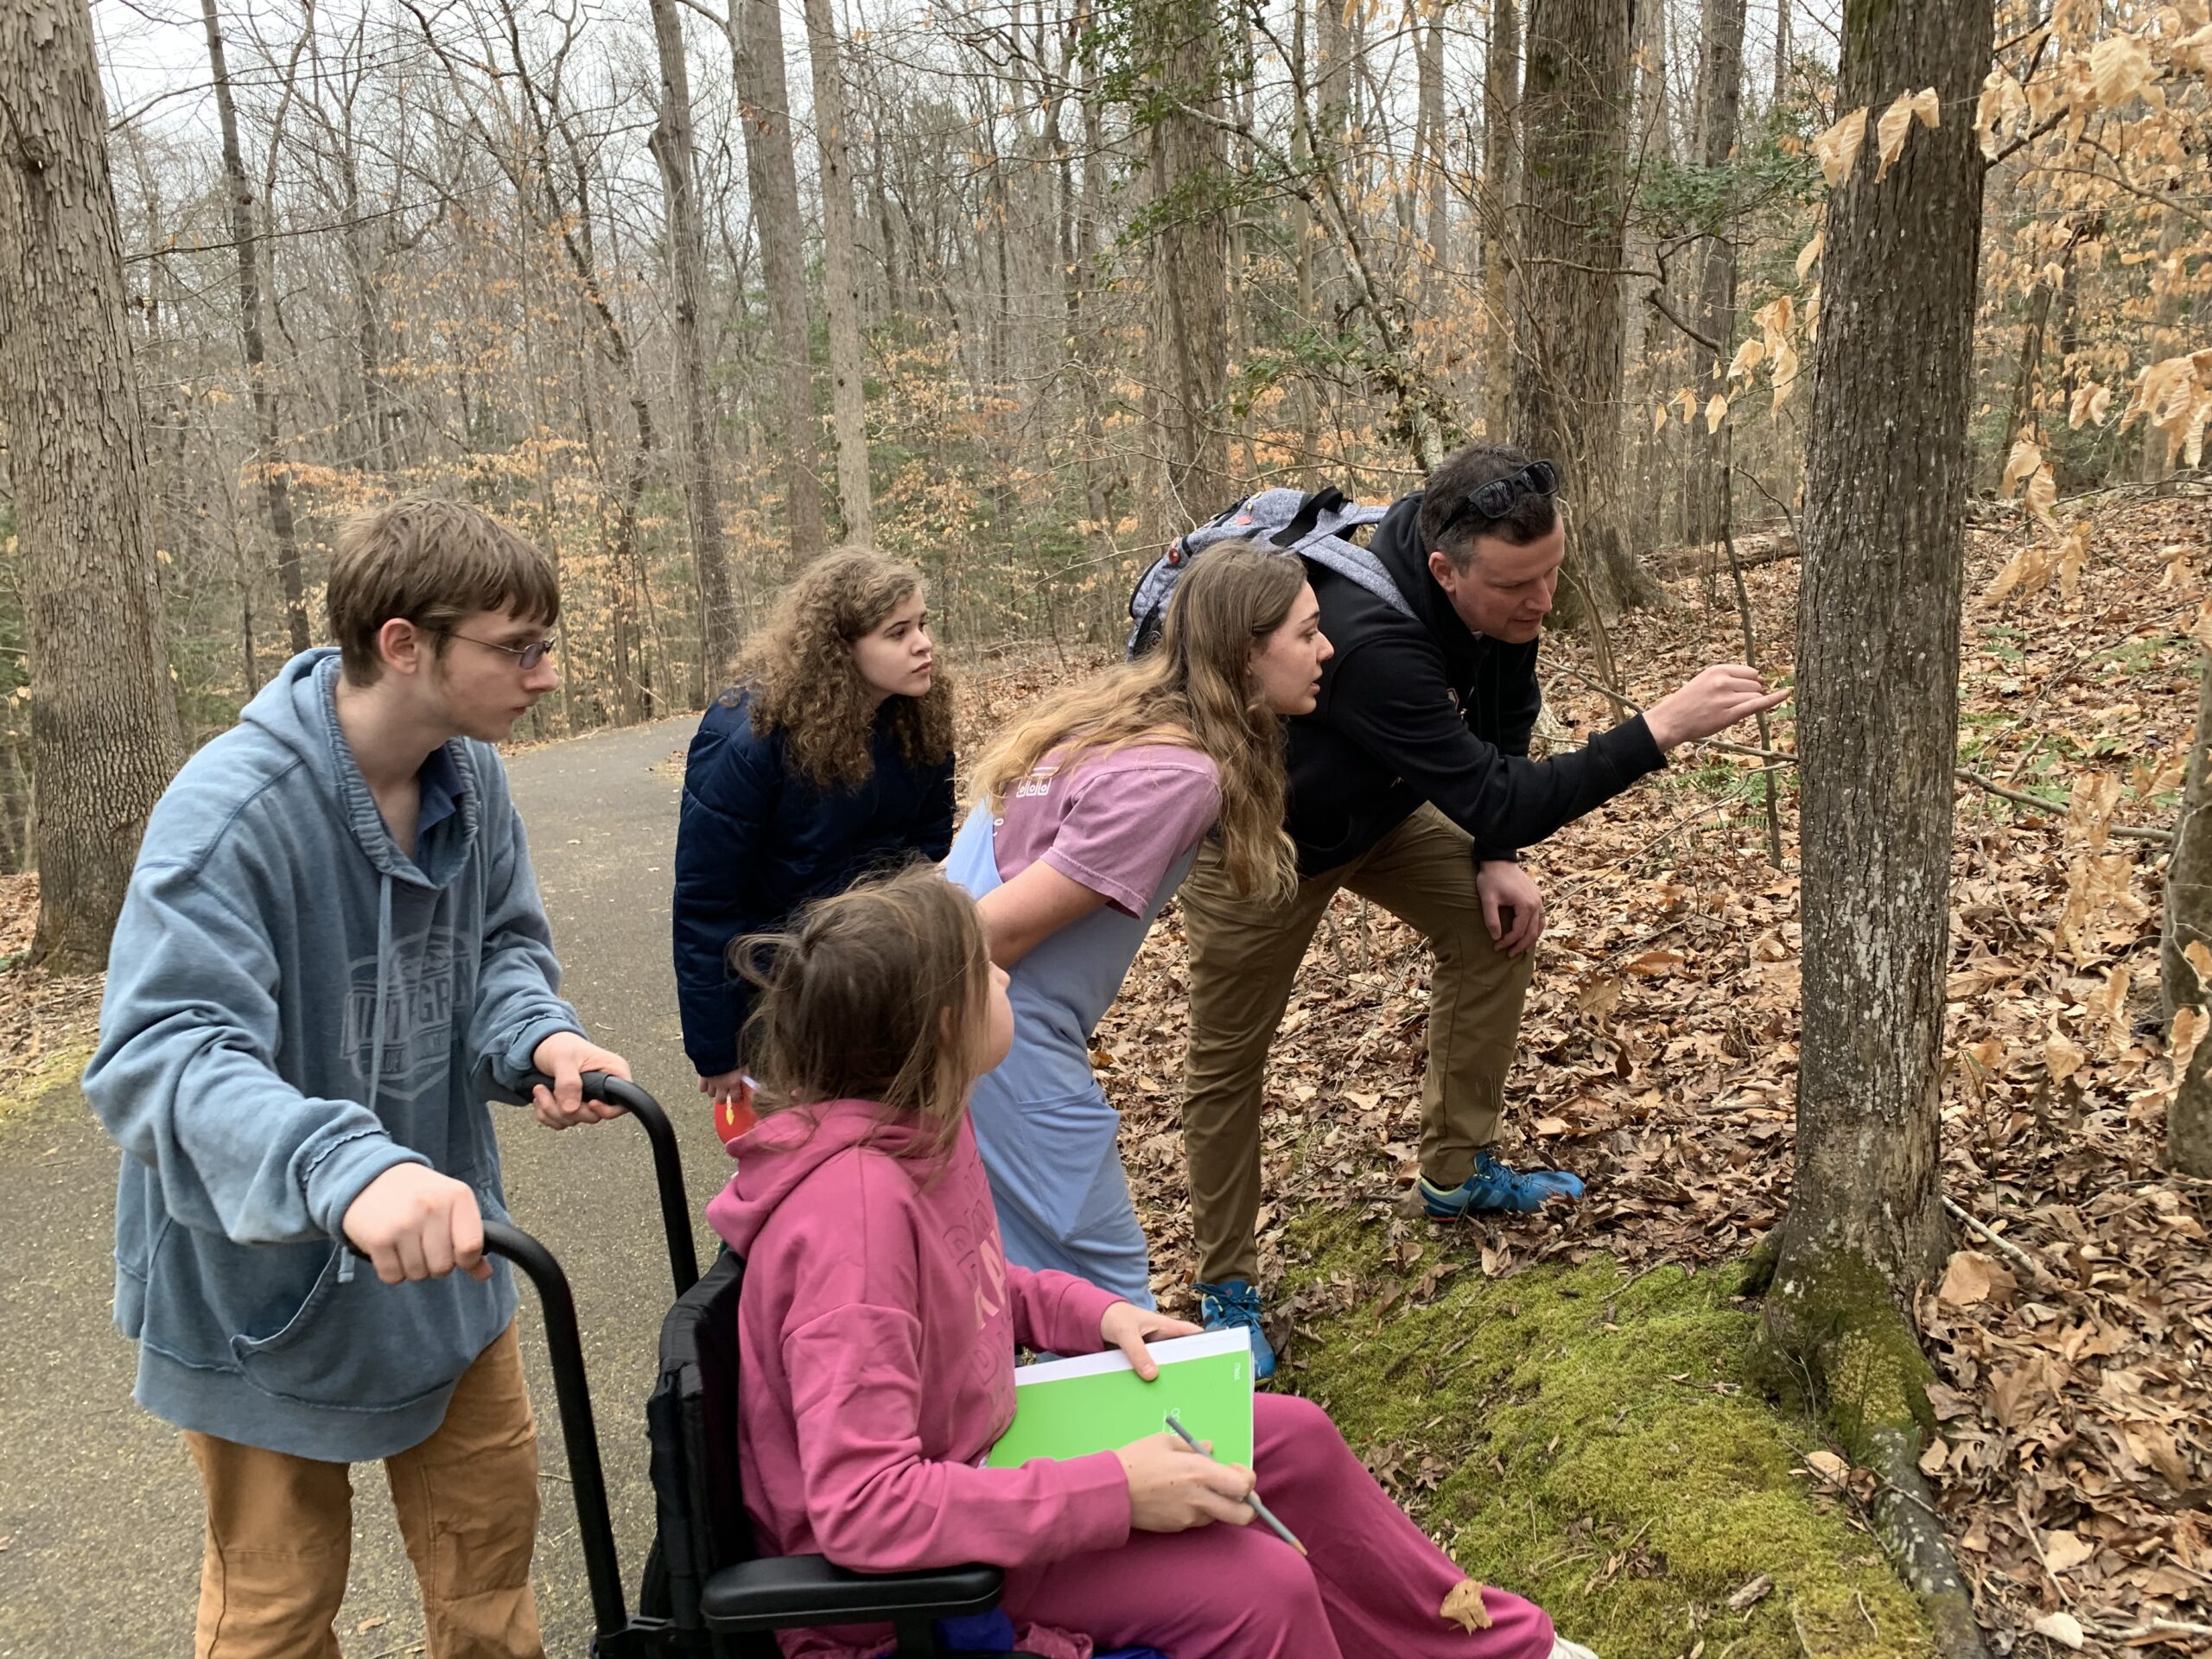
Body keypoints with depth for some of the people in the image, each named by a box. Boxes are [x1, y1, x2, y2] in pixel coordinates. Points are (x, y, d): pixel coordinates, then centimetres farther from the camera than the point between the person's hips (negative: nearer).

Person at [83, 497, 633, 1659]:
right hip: (265, 1281, -6)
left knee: (490, 1528, 22)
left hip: (440, 1254, 6)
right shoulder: (231, 811, -30)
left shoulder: (470, 777, -8)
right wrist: (343, 1168, -55)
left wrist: (539, 1036, -18)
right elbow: (160, 1056, -37)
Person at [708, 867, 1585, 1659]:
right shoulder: (854, 1204, -34)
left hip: (972, 1453, 9)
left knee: (1295, 1437, 8)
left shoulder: (920, 1124, -5)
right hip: (898, 1565, -9)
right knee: (1258, 1586, -20)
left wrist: (1093, 1312, -1)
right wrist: (1114, 1493, -33)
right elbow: (861, 1505, -35)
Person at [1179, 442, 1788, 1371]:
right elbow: (1496, 798, -41)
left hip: (1379, 808, 7)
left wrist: (1496, 860, -8)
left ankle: (1458, 1172, 19)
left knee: (1497, 928, 2)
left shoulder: (1501, 600, -18)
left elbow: (1502, 730, 1)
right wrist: (1661, 729, -44)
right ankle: (1227, 1286, 15)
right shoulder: (1369, 640, -43)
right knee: (1228, 1059, -1)